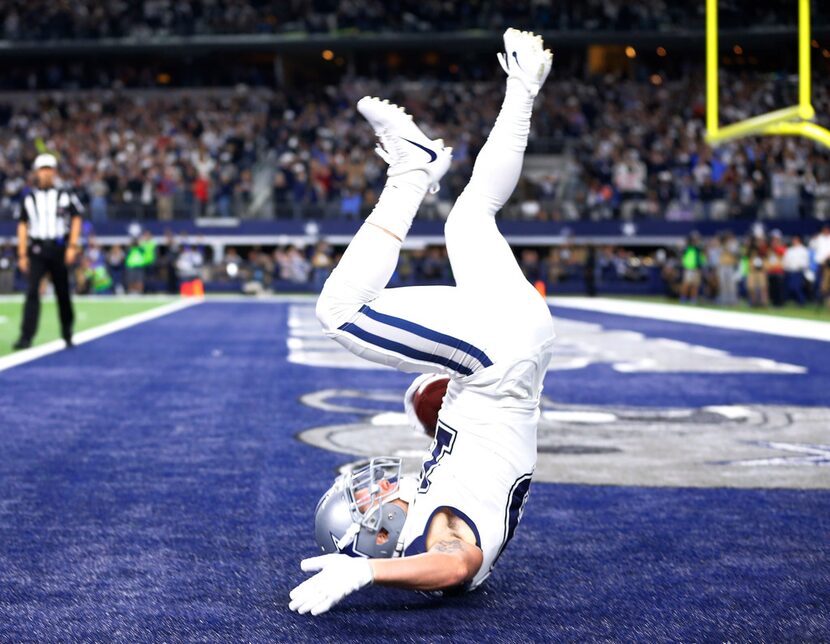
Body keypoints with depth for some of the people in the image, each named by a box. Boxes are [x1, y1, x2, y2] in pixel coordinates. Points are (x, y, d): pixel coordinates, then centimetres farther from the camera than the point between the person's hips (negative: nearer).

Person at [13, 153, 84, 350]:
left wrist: (72, 246, -4)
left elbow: (76, 219, 6)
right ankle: (26, 336, -14)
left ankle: (67, 334, 24)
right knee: (32, 291, -11)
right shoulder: (28, 197, 6)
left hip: (58, 249, 0)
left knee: (63, 293, 8)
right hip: (36, 249, 0)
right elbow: (22, 225, 7)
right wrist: (22, 254, 2)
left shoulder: (64, 195, 4)